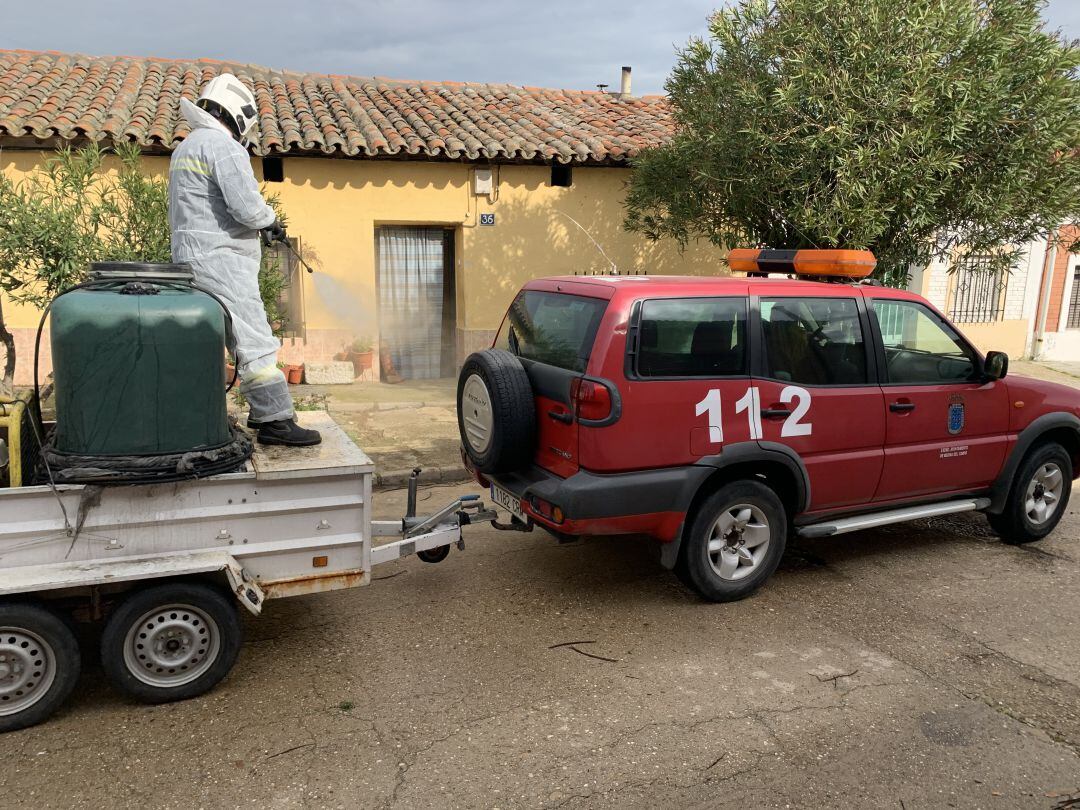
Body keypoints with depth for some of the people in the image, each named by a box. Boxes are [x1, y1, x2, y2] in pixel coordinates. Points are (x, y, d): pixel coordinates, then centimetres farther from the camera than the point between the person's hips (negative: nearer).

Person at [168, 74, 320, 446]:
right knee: (256, 341, -10)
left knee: (243, 337, 14)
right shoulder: (223, 146, -11)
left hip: (192, 257, 10)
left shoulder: (186, 148, 21)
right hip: (220, 261, -10)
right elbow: (248, 206, -20)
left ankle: (262, 411, 19)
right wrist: (271, 221, 1)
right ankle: (275, 420, -11)